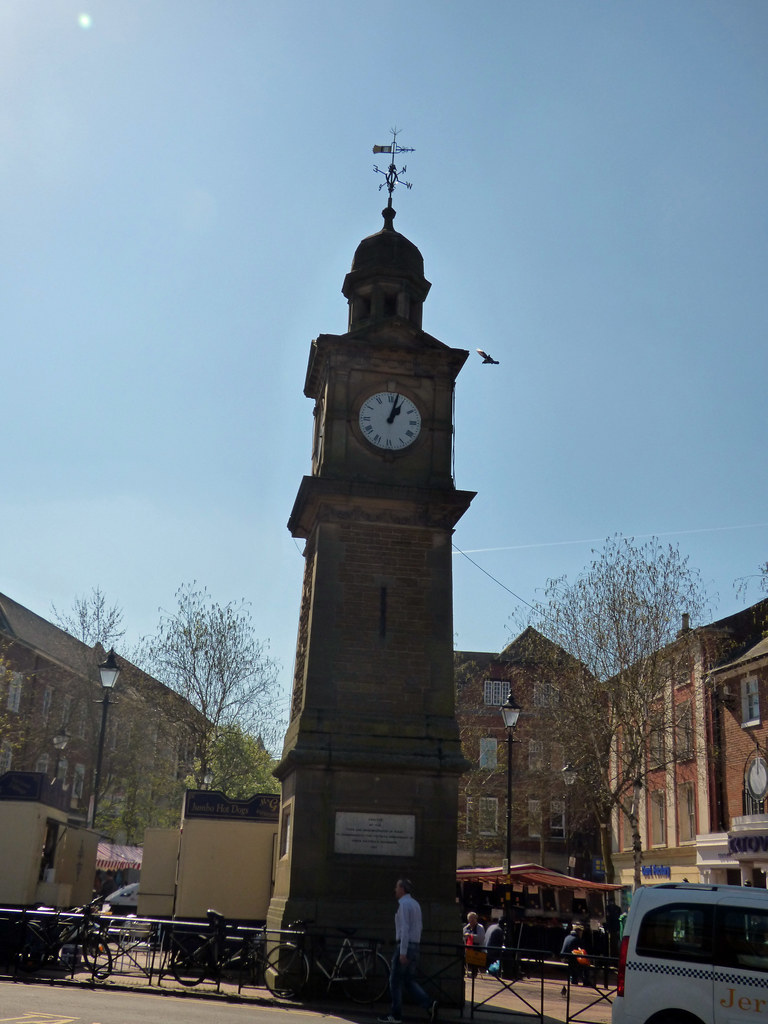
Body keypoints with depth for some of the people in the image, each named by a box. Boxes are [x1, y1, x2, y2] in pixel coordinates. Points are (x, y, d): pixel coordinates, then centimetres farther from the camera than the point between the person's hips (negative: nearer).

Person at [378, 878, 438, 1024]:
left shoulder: (403, 904, -13)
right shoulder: (415, 904, 15)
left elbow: (404, 929, -19)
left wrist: (403, 952, -21)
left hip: (404, 946, -9)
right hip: (414, 946, 9)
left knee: (395, 981, 2)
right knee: (409, 981, 13)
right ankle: (429, 1004, -1)